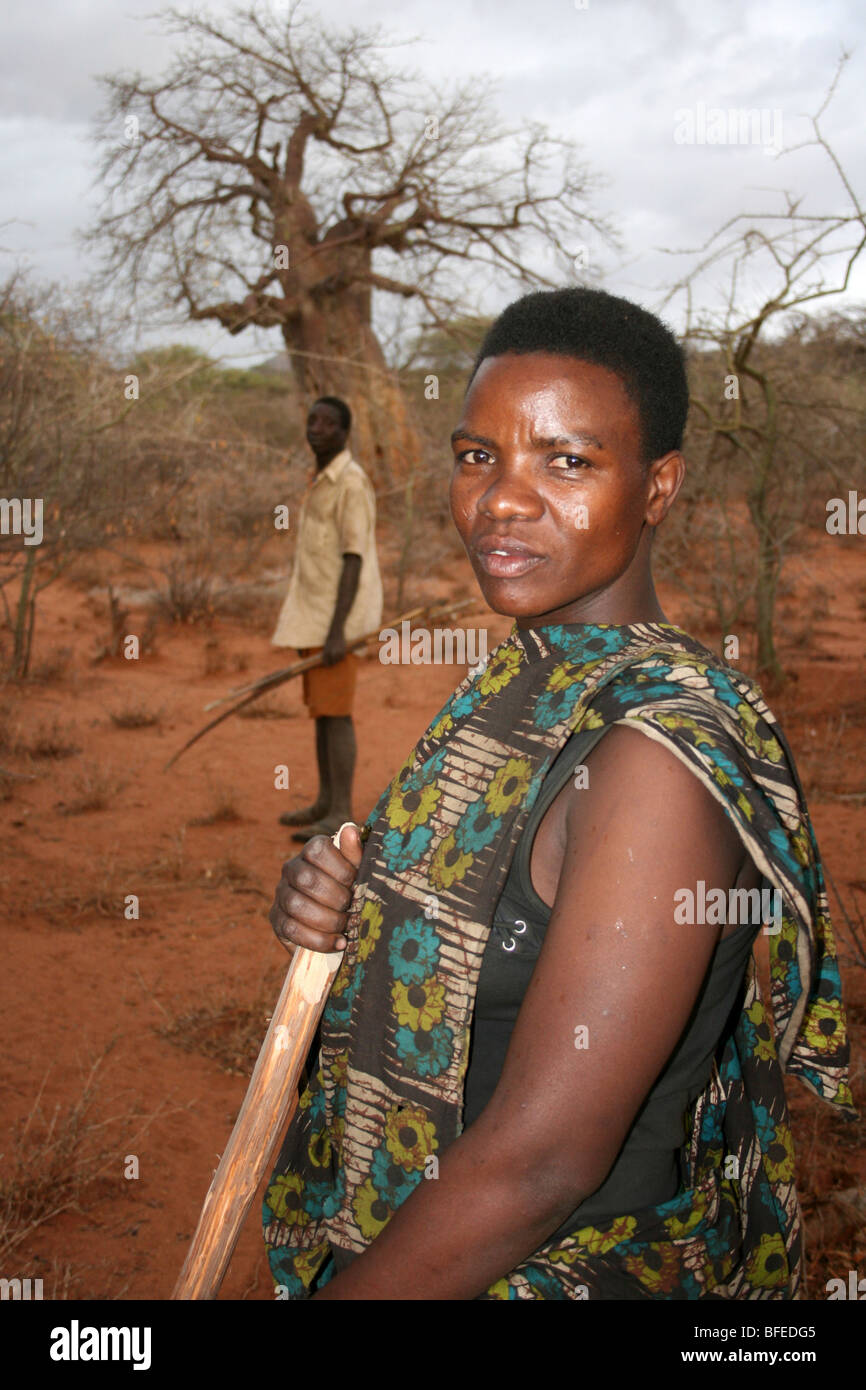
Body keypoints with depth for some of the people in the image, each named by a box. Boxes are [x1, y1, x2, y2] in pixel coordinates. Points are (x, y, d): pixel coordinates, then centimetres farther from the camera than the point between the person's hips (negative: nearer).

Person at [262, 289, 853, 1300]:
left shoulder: (660, 757, -29)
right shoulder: (521, 682, -3)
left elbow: (539, 1163, -28)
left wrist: (345, 1291, -19)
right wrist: (339, 912, -11)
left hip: (565, 1269, -7)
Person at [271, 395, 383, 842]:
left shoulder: (352, 483, -13)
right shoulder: (320, 482, 15)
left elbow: (353, 559, -18)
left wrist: (337, 631, -23)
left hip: (336, 617, -9)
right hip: (313, 616, 9)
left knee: (335, 712, -8)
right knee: (319, 709, 12)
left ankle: (341, 814, -5)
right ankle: (326, 802, 21)